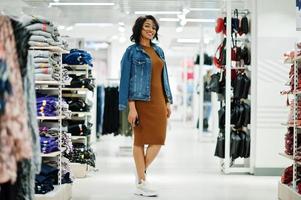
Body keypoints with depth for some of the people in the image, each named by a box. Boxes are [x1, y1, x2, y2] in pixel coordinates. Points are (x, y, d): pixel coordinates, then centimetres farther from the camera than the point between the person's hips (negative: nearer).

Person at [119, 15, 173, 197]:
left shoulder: (159, 51, 16)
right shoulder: (132, 51, -1)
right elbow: (126, 79, -5)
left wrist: (168, 102, 12)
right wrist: (131, 107, -13)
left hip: (158, 101, 6)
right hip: (141, 100, -5)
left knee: (158, 140, 0)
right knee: (140, 140, 0)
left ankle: (142, 172, 20)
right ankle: (142, 183, 8)